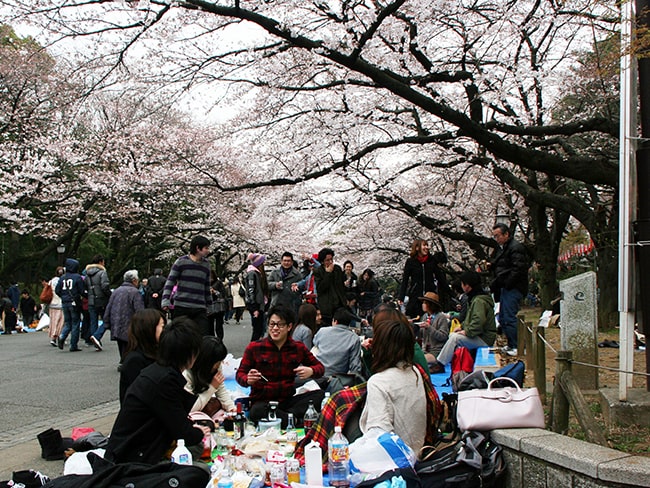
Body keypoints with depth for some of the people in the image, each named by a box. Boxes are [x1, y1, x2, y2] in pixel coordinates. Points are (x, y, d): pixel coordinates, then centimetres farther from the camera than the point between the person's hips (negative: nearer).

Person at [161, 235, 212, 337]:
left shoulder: (206, 265, 13)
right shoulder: (181, 262, 0)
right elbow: (170, 282, 0)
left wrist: (209, 305, 22)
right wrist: (165, 301, -12)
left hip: (200, 309, 3)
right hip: (181, 307, -3)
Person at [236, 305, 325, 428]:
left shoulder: (298, 348, 7)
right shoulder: (254, 348, 1)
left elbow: (320, 367, 14)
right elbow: (240, 374, 1)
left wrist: (311, 371, -11)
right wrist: (248, 380, -24)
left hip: (288, 400, 3)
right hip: (262, 402, -3)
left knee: (320, 395, -22)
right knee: (257, 411, -40)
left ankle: (289, 416, -32)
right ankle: (295, 420, -28)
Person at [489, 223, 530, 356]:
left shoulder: (515, 248, -12)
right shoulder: (501, 248, 19)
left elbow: (518, 269, -20)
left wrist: (506, 284, -21)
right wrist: (490, 265, 5)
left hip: (513, 289, -10)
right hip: (505, 288, 10)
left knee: (509, 318, -12)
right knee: (503, 318, 12)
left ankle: (517, 347, -7)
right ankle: (512, 345, 21)